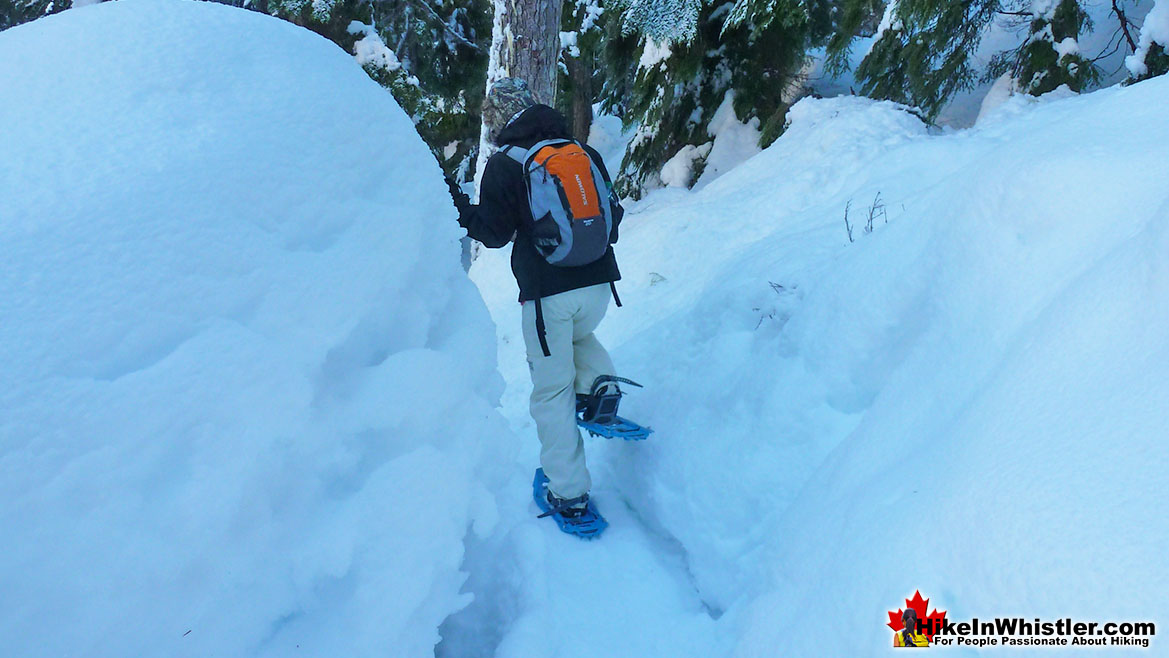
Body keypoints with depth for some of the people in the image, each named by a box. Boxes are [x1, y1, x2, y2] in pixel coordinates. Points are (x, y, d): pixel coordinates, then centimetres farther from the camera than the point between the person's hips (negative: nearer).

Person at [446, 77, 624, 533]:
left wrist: (457, 204, 9)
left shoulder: (503, 165, -3)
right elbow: (612, 213, 15)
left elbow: (495, 232, -4)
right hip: (599, 283, 5)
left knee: (552, 391, 4)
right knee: (579, 336, 37)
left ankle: (571, 497, 5)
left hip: (546, 293, -5)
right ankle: (599, 387, 13)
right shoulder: (586, 153, 10)